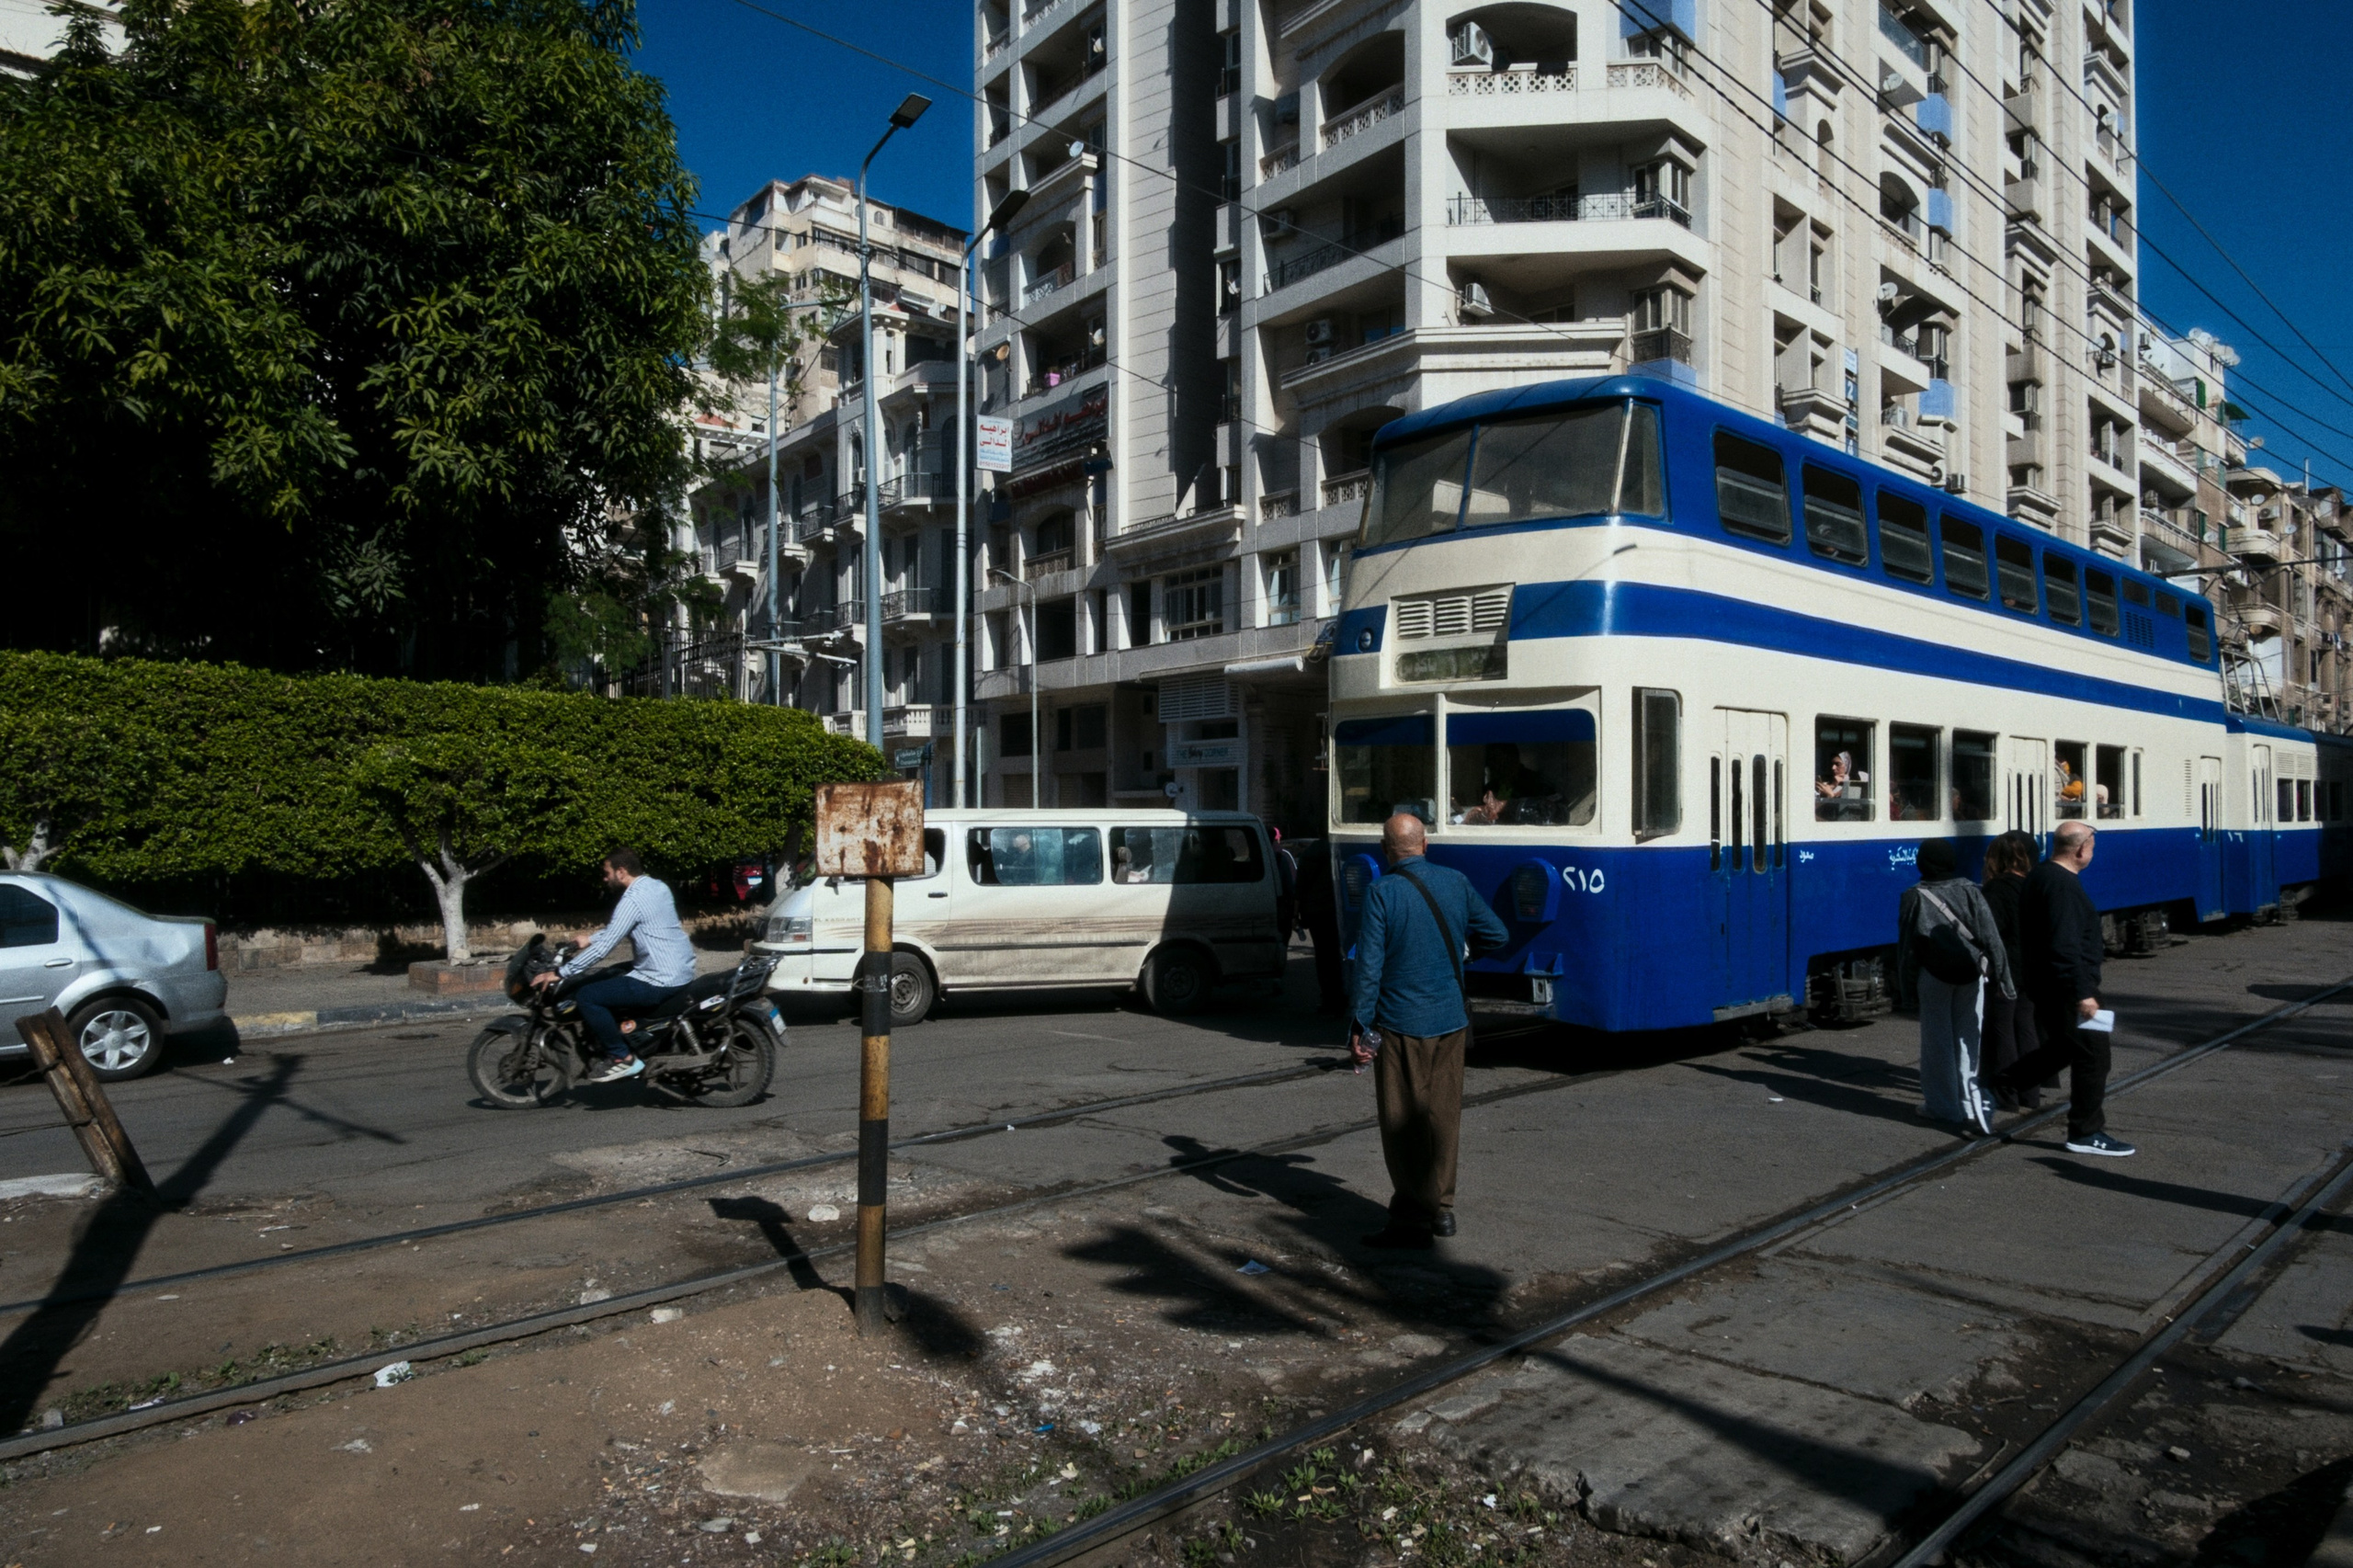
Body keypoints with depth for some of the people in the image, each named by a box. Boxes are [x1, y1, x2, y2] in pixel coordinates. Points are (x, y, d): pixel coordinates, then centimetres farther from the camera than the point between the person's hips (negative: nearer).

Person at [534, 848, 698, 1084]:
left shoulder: (632, 900, -17)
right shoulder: (657, 886, 11)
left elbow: (604, 947, -19)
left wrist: (559, 973, -13)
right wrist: (589, 940, 26)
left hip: (661, 982, -10)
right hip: (683, 971, 10)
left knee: (586, 996, -10)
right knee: (609, 977, 28)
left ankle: (622, 1058, -4)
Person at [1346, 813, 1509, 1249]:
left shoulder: (1381, 892, -13)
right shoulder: (1457, 883, 1)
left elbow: (1369, 965, -15)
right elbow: (1497, 935, 9)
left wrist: (1359, 1027, -10)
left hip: (1400, 1025, -4)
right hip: (1450, 1021, 5)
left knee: (1403, 1126, 4)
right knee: (1444, 1116, 15)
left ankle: (1411, 1221, 8)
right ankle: (1442, 1208, 24)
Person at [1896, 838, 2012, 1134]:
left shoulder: (1915, 897, -5)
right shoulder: (1969, 891, -1)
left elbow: (1906, 943, -2)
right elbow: (1990, 936, -2)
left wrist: (1908, 978, 7)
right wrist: (1999, 977, 3)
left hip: (1934, 976, -2)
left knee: (1937, 1041, 7)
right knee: (1967, 1040, 7)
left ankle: (1942, 1105, 14)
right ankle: (1969, 1105, 3)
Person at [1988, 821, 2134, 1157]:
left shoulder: (2037, 877, 11)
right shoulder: (2064, 885, -21)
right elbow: (2065, 945, -27)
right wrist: (2083, 993, -26)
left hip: (2044, 982, 10)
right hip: (2068, 986, -10)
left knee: (2060, 1047, 21)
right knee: (2091, 1056, -1)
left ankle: (2002, 1085, 19)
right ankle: (2086, 1133, 6)